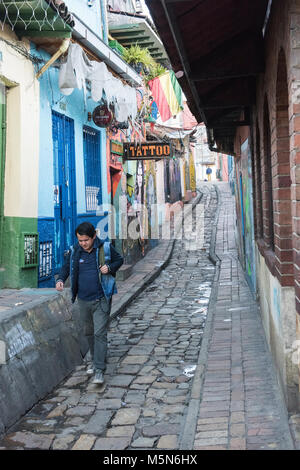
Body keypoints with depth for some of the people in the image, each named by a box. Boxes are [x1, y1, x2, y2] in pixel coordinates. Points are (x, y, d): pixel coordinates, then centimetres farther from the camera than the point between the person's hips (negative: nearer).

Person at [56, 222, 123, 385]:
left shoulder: (105, 248, -7)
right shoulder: (74, 251, -1)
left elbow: (119, 260, 7)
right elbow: (66, 267, 10)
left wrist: (110, 267, -13)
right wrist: (60, 280, -10)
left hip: (101, 300, -4)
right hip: (83, 300, 4)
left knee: (100, 333, -8)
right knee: (89, 332, 16)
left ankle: (99, 369, -5)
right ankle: (95, 360, 35)